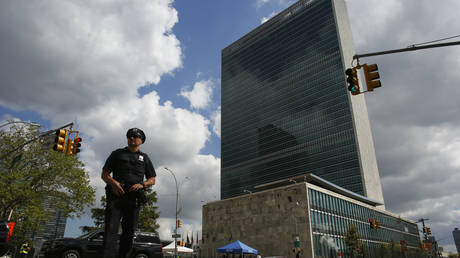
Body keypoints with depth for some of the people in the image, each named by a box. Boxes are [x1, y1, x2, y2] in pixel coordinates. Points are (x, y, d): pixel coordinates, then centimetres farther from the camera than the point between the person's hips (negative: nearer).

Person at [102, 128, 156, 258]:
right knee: (111, 229, -14)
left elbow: (152, 179, 18)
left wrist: (142, 185, -4)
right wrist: (113, 182, -9)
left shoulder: (144, 158, 22)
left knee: (129, 231, 0)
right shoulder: (117, 153, 19)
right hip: (116, 195, -1)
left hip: (134, 197, 2)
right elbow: (104, 174, 13)